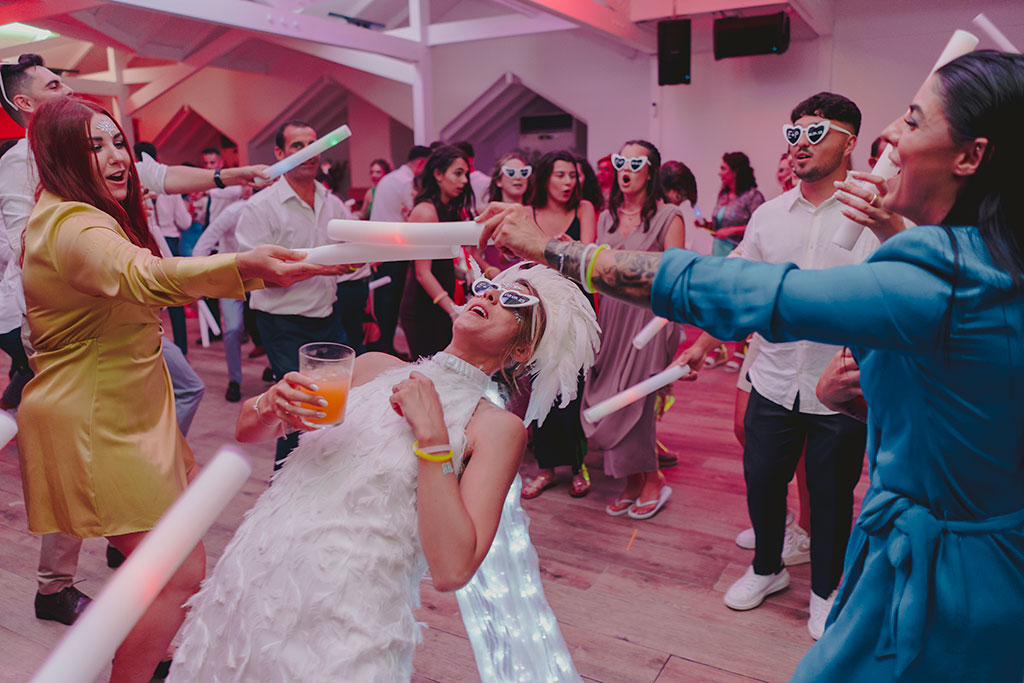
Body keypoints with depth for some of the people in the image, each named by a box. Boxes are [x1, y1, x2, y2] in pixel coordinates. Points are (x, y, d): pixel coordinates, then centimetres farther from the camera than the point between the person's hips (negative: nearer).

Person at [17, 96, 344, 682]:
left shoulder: (84, 216, 12)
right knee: (183, 573, -13)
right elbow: (146, 276, -47)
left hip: (122, 408, 11)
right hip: (94, 423, -11)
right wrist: (246, 265, -62)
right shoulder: (73, 228, -24)